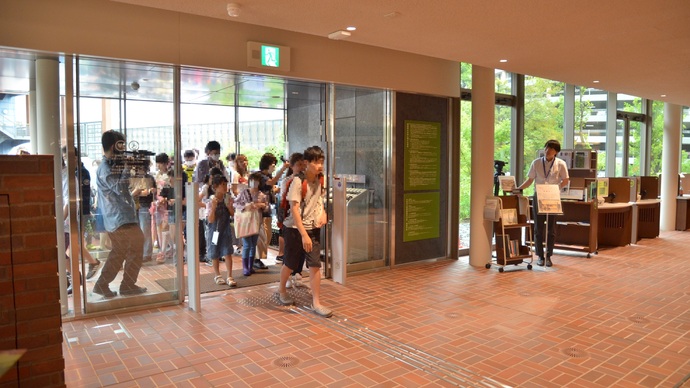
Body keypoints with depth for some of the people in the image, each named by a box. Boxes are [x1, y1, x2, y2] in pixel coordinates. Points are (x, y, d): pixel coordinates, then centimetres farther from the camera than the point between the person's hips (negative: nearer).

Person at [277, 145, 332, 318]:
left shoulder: (320, 180, -1)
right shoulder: (297, 181, -19)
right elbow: (294, 209, -22)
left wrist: (323, 213, -1)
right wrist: (304, 234, -27)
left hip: (313, 228, 5)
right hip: (295, 229, -4)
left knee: (315, 265, -1)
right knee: (290, 264, 12)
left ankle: (316, 303, 8)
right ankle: (281, 290, 39)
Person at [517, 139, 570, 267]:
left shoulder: (561, 164, 0)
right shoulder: (536, 163, 3)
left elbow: (565, 180, 2)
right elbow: (530, 180, 4)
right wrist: (518, 188, -8)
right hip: (538, 197, 1)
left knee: (551, 228, 4)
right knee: (538, 227, 3)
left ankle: (548, 256, 15)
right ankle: (540, 256, 13)